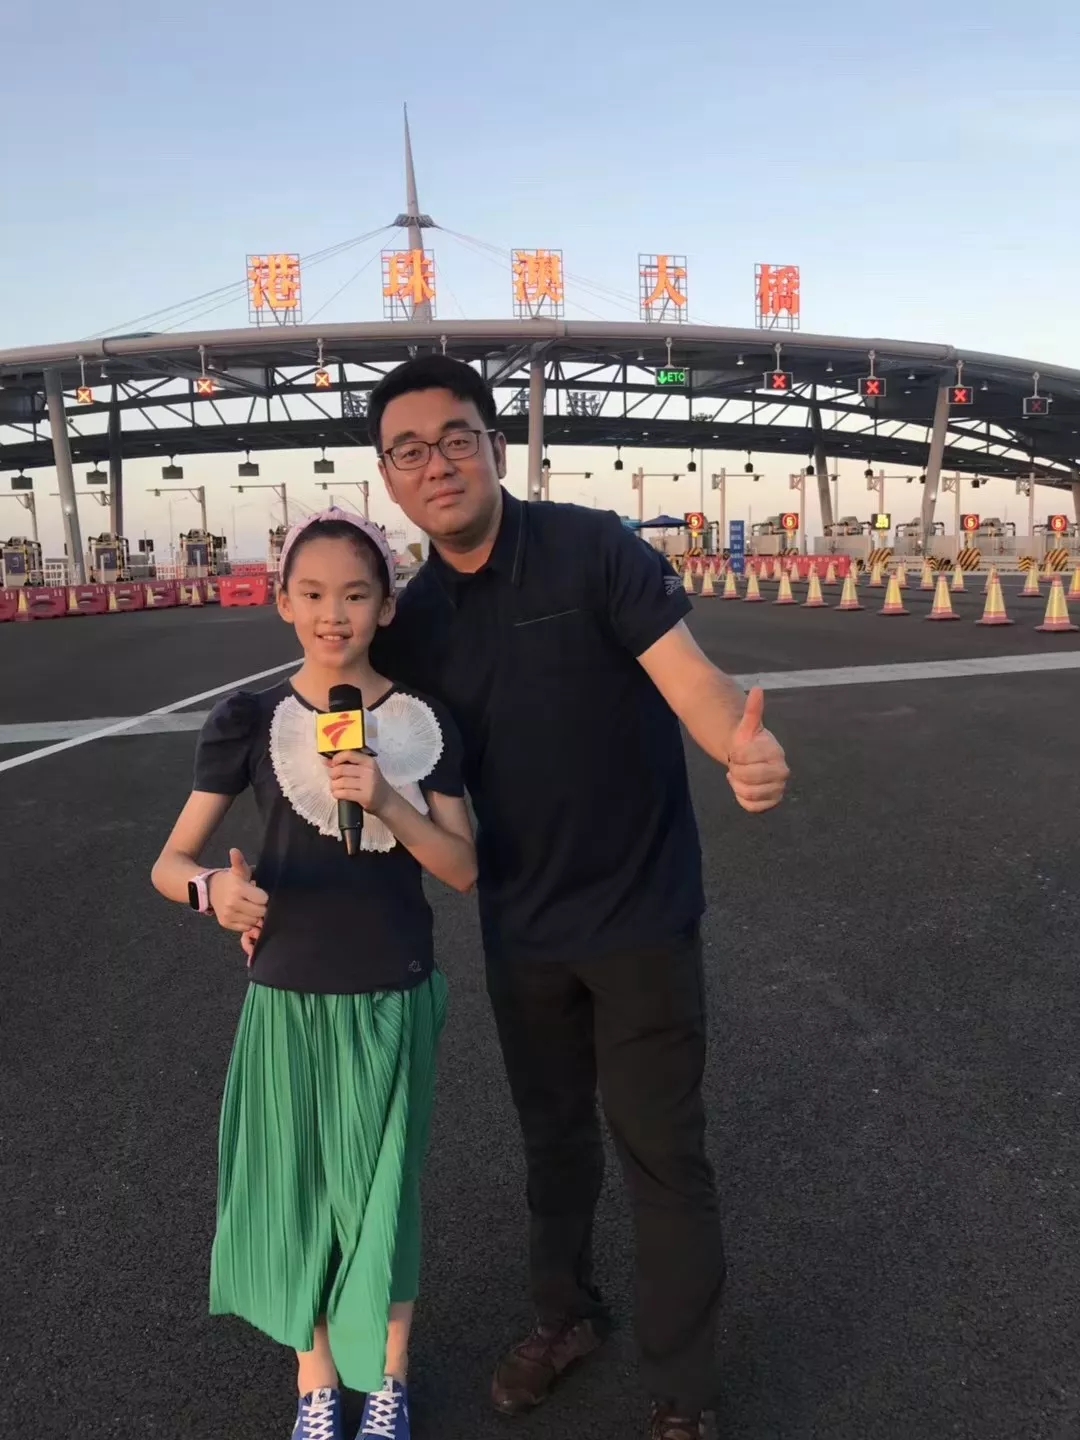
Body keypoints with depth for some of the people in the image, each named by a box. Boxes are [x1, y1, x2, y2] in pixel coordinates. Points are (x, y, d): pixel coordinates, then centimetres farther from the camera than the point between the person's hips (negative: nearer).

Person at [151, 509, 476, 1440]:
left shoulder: (423, 724, -4)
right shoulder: (248, 722, -6)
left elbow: (464, 871, -4)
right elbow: (170, 863, -3)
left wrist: (388, 803, -21)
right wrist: (214, 887, -26)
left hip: (393, 999, 0)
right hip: (287, 999, 1)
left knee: (381, 1190, 11)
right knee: (293, 1192, 12)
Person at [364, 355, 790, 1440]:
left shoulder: (591, 549, -15)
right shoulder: (412, 621, 0)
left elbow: (692, 678, -23)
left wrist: (744, 750, -46)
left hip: (641, 913, -4)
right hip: (519, 926, 5)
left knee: (662, 1157, 6)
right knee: (552, 1135, 23)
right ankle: (565, 1317, 48)